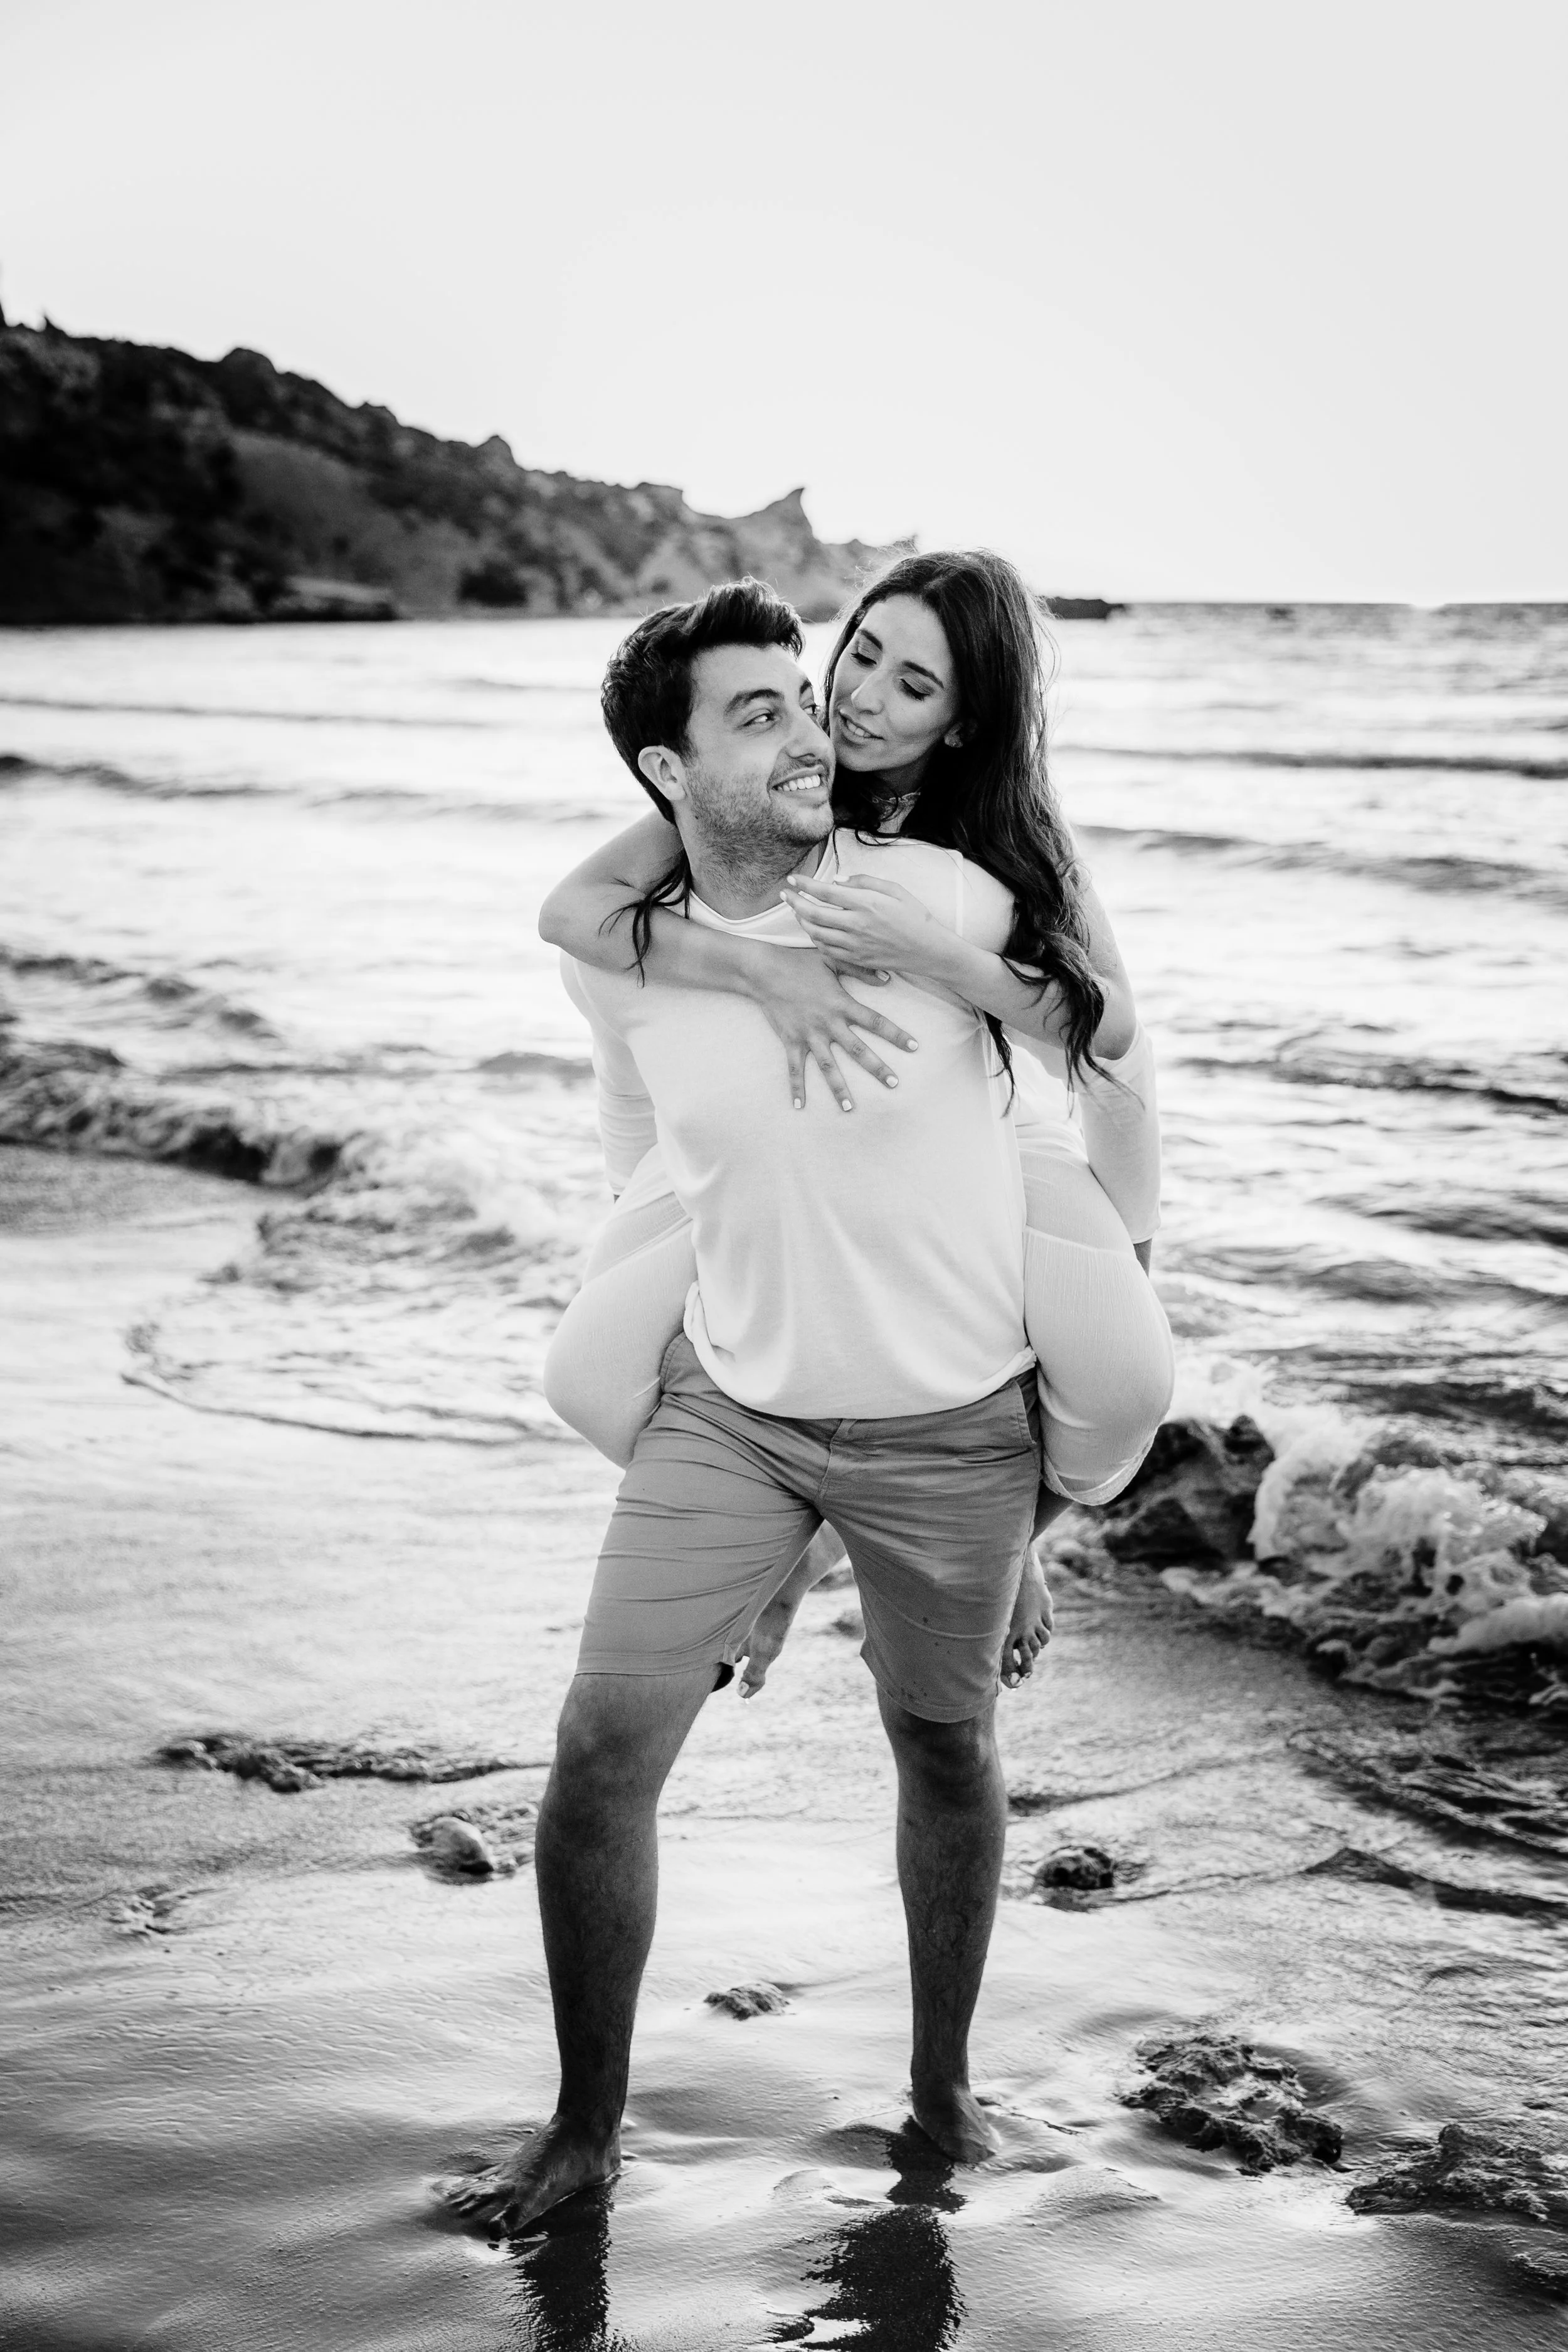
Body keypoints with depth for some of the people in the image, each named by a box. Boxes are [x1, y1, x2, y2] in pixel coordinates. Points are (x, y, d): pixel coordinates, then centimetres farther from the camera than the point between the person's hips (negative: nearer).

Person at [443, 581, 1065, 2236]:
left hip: (951, 1420, -2)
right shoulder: (613, 955, -9)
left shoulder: (942, 903, -17)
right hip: (725, 1402, 2)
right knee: (601, 1751, -3)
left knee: (945, 1749, 14)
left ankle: (942, 2087, 38)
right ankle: (585, 2130, 18)